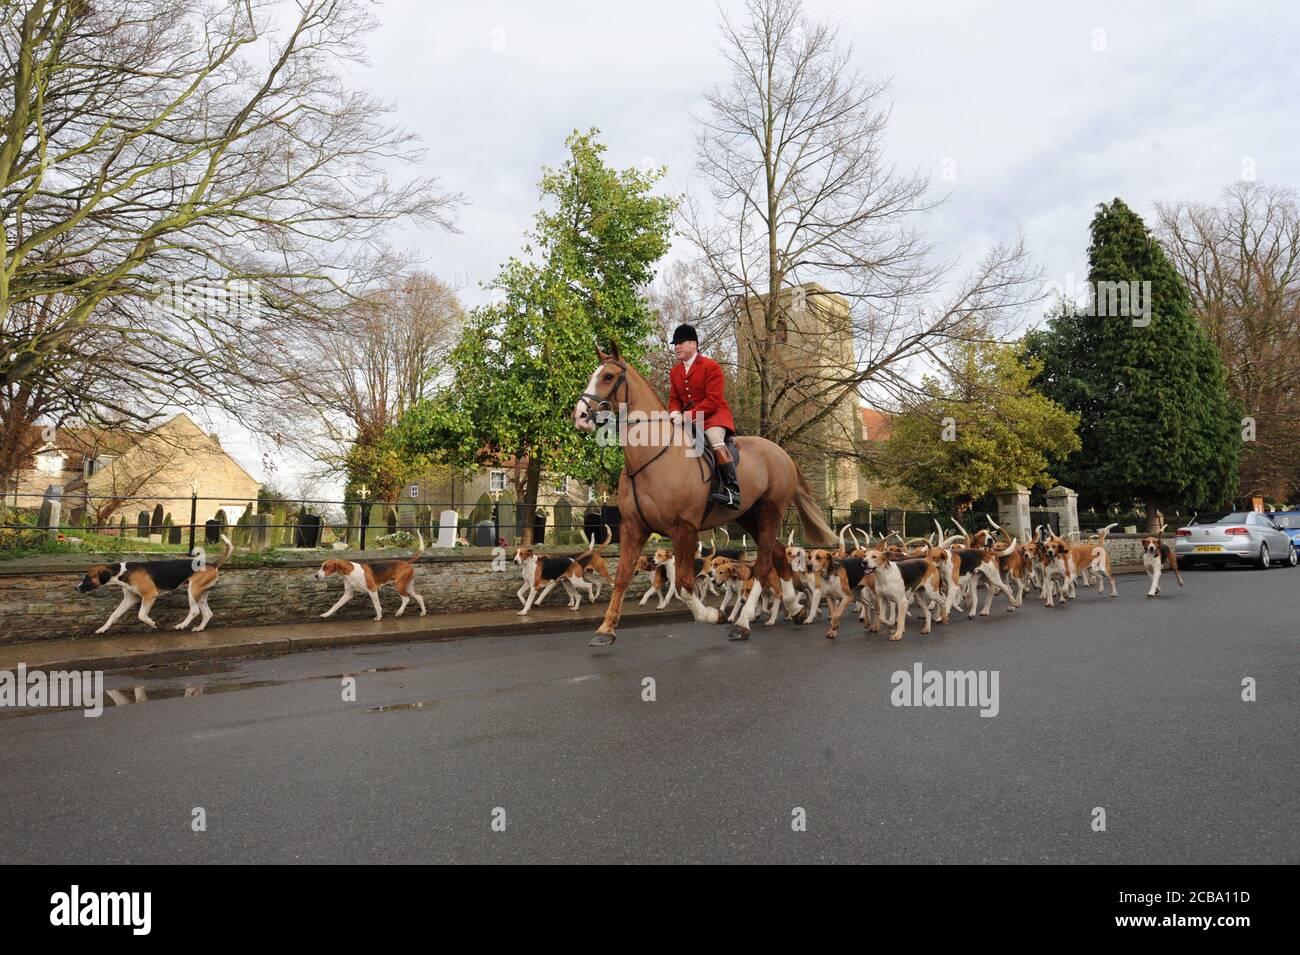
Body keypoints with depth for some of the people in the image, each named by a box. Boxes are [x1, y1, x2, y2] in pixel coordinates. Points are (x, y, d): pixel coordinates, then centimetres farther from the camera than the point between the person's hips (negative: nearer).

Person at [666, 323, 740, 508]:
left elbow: (713, 400, -17)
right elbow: (674, 399, 14)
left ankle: (733, 491, -34)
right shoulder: (675, 372, 12)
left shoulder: (711, 366, -9)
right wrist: (675, 413, -12)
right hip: (687, 419, 8)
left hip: (713, 415, -7)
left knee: (716, 441, -33)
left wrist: (688, 415, -25)